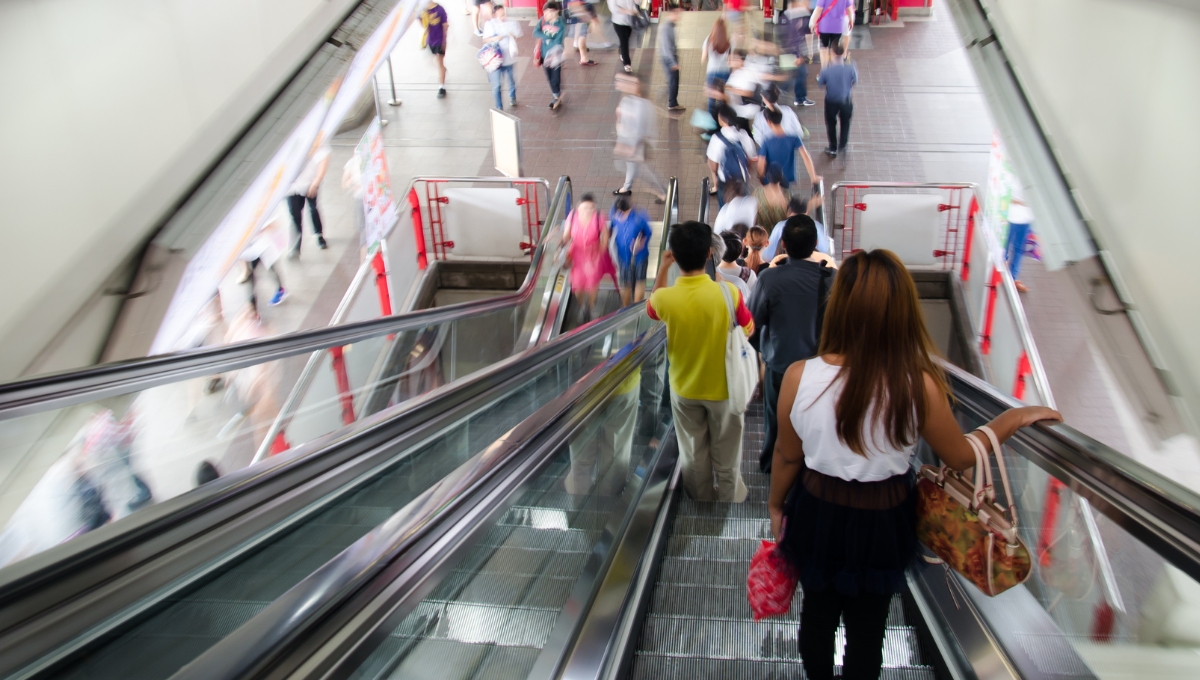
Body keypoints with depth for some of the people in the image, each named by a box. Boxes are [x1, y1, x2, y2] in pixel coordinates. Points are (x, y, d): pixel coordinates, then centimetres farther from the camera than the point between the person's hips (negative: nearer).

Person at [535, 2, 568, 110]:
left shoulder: (561, 24, -15)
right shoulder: (542, 21, -4)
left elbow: (558, 41, -22)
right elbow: (535, 33, -14)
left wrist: (551, 54, -33)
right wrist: (548, 36, -24)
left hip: (555, 55, -4)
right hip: (545, 54, 4)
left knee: (556, 78, -2)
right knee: (550, 78, 14)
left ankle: (557, 98, 18)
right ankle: (556, 97, 30)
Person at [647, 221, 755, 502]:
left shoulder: (664, 298, -20)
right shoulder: (729, 292, -24)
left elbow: (652, 309, 7)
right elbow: (748, 330, -5)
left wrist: (662, 268, 5)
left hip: (685, 390, 2)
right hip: (723, 388, -1)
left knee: (694, 458, 21)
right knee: (727, 459, 17)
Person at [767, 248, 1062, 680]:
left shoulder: (800, 377, -23)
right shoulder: (920, 386, -25)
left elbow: (788, 456, -8)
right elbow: (961, 457, -8)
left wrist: (776, 505, 12)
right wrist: (1013, 418, 7)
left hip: (817, 512, 1)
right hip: (881, 521, -1)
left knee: (818, 612, 25)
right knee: (866, 628, 22)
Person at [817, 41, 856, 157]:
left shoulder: (827, 69, -27)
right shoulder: (850, 68, -24)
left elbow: (821, 82, -8)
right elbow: (855, 80, -6)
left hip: (831, 101, -1)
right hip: (846, 101, 1)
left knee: (831, 124, 22)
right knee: (845, 123, 26)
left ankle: (833, 149, 32)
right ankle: (842, 146, 35)